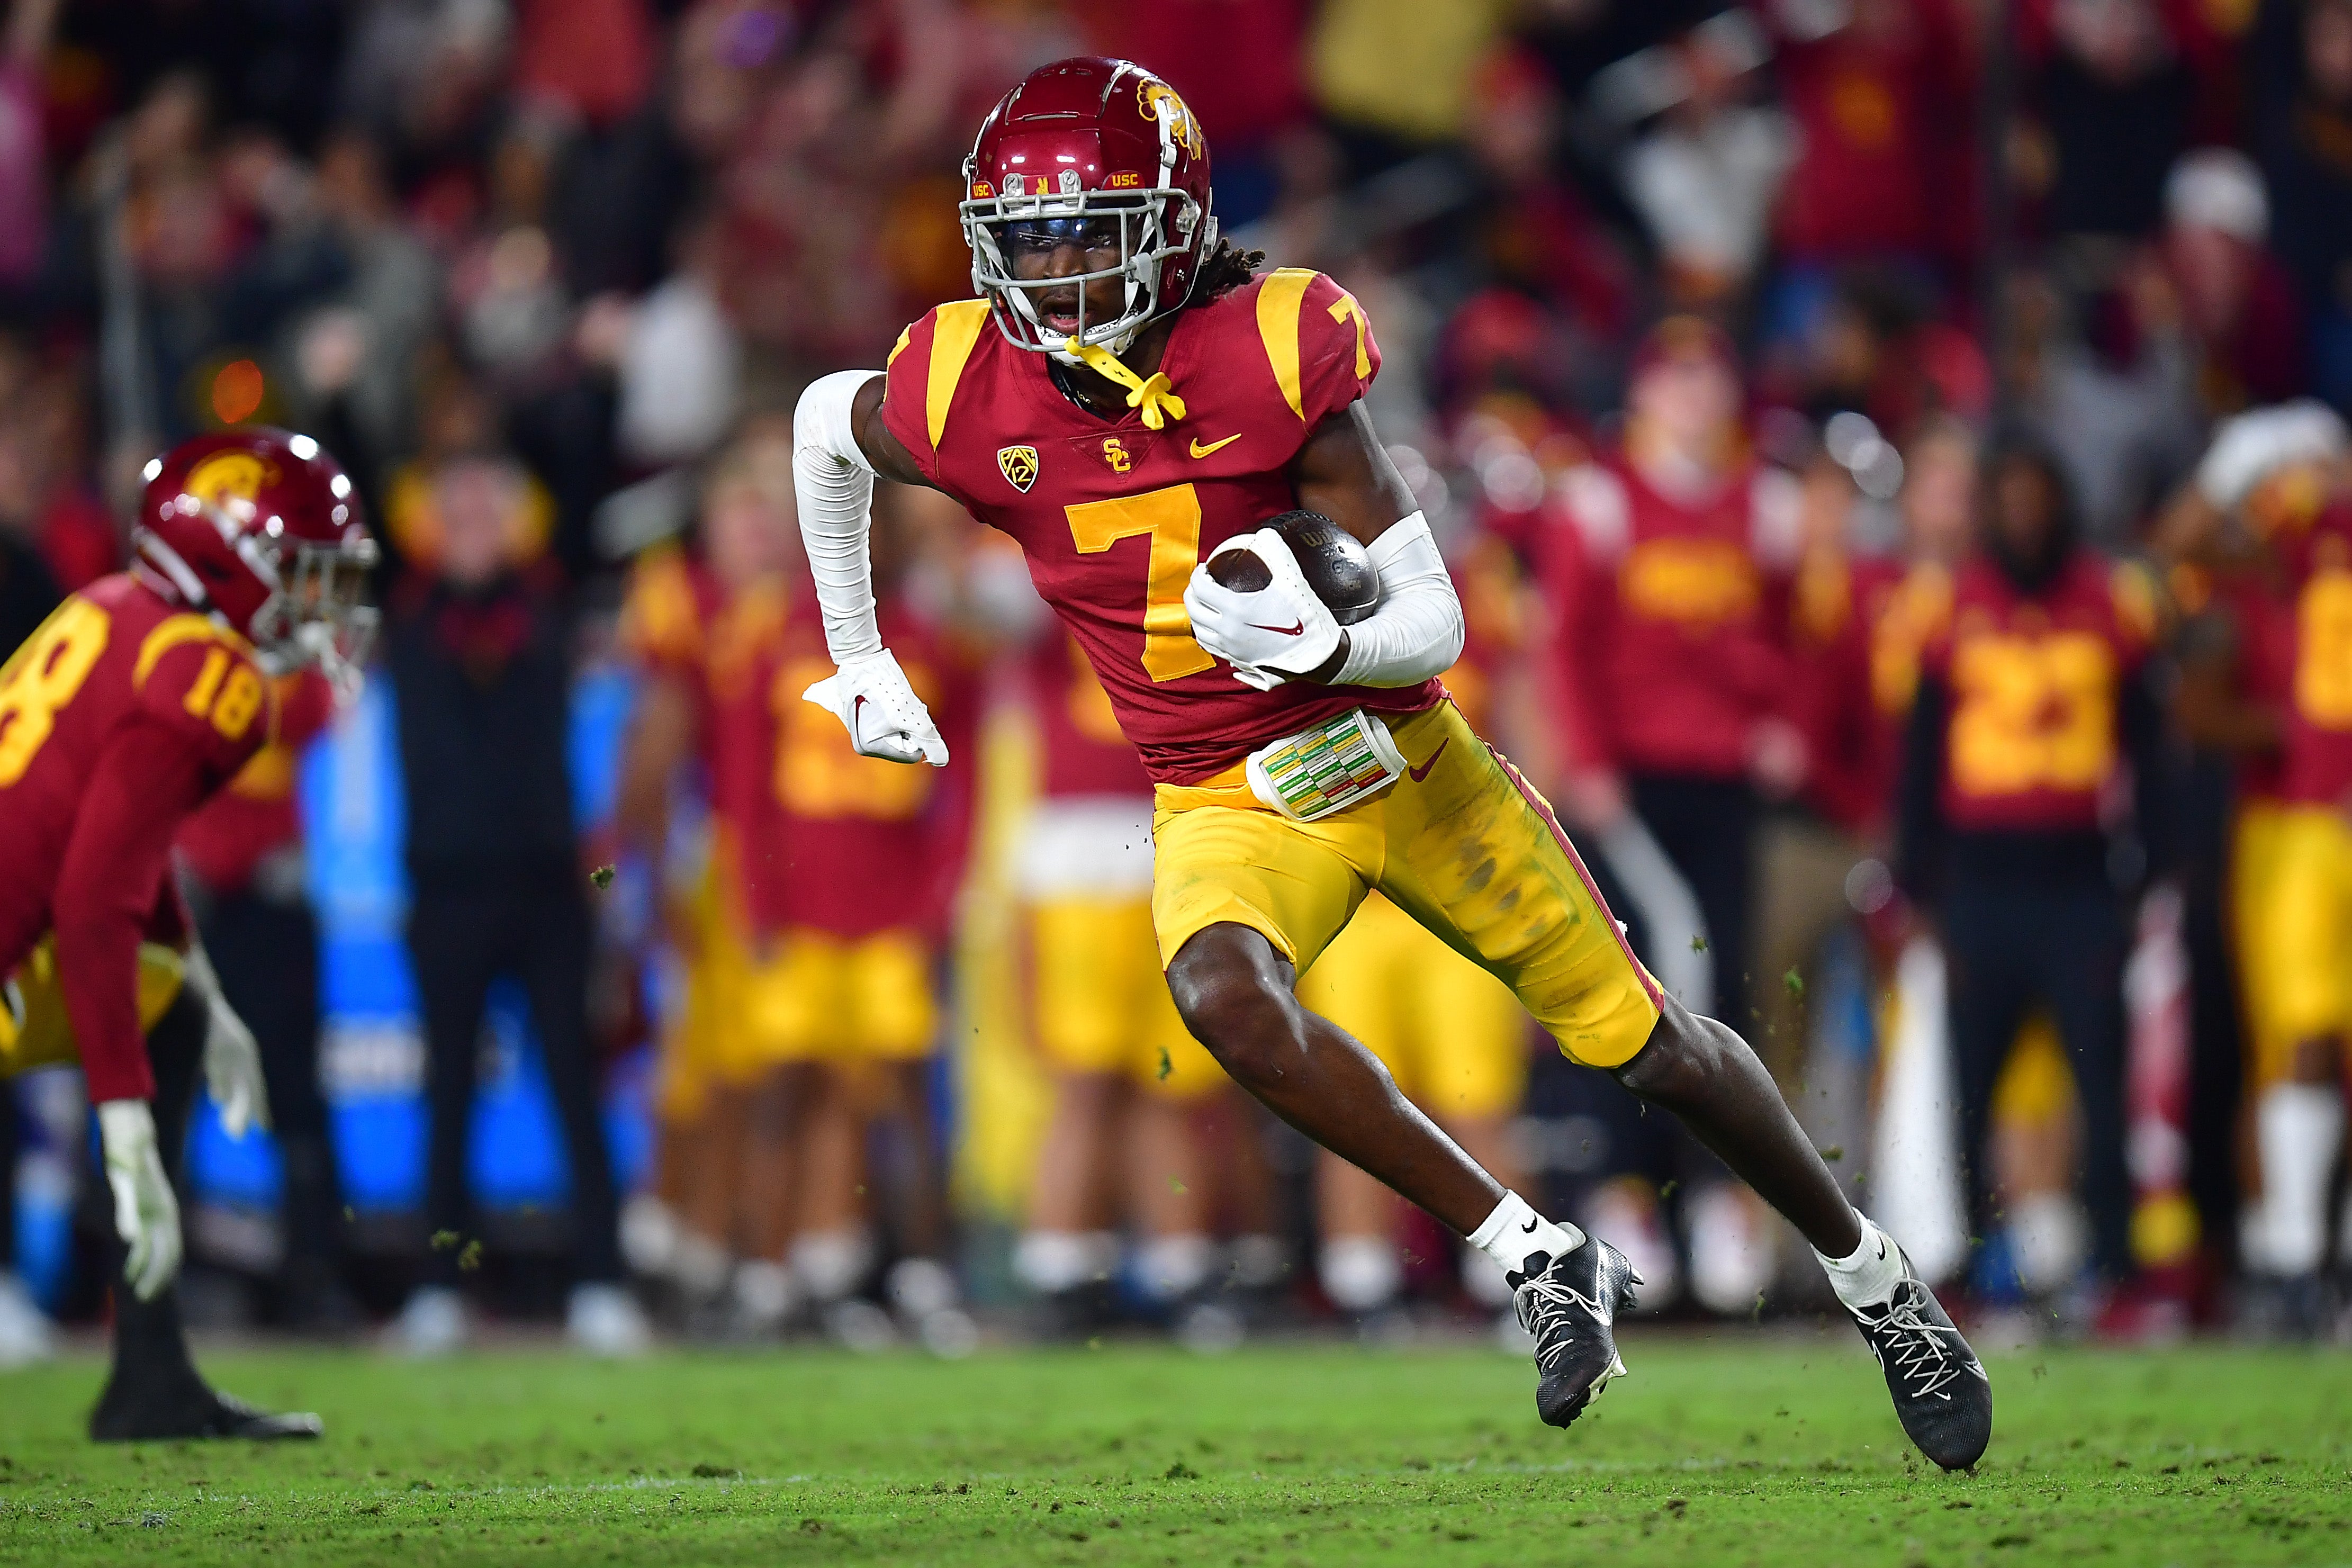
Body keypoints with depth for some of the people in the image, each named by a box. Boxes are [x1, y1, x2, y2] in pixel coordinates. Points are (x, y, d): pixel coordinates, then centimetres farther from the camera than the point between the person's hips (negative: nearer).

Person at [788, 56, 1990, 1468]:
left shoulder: (1272, 361, -20)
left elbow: (1433, 625, -16)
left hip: (1398, 753, -1)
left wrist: (1313, 644, -37)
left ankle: (1873, 1277, 30)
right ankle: (1542, 1263, -23)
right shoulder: (971, 399, -13)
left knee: (1648, 1045, 5)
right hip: (1228, 805, 1)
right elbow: (828, 429, 13)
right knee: (1225, 996, -33)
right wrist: (859, 660, 19)